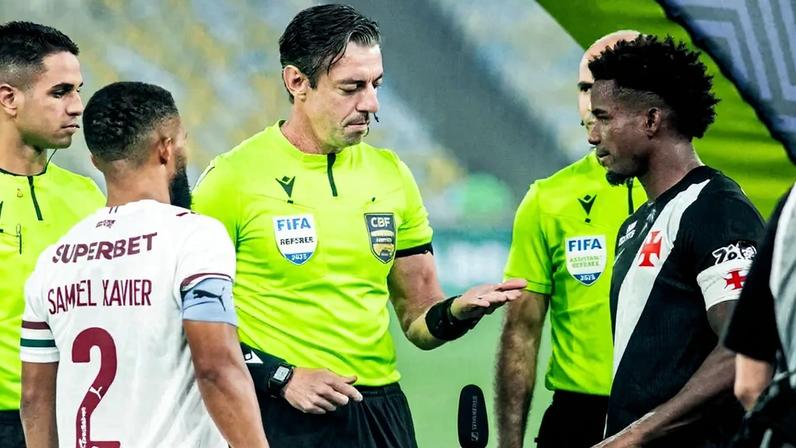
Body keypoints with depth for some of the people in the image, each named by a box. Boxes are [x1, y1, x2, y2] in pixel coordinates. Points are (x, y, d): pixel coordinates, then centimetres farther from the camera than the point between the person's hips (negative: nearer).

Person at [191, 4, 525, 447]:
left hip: (382, 411, 4)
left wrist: (455, 314, -9)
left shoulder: (391, 175, 7)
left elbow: (418, 322, 12)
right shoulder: (234, 178, -7)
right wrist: (282, 377, -15)